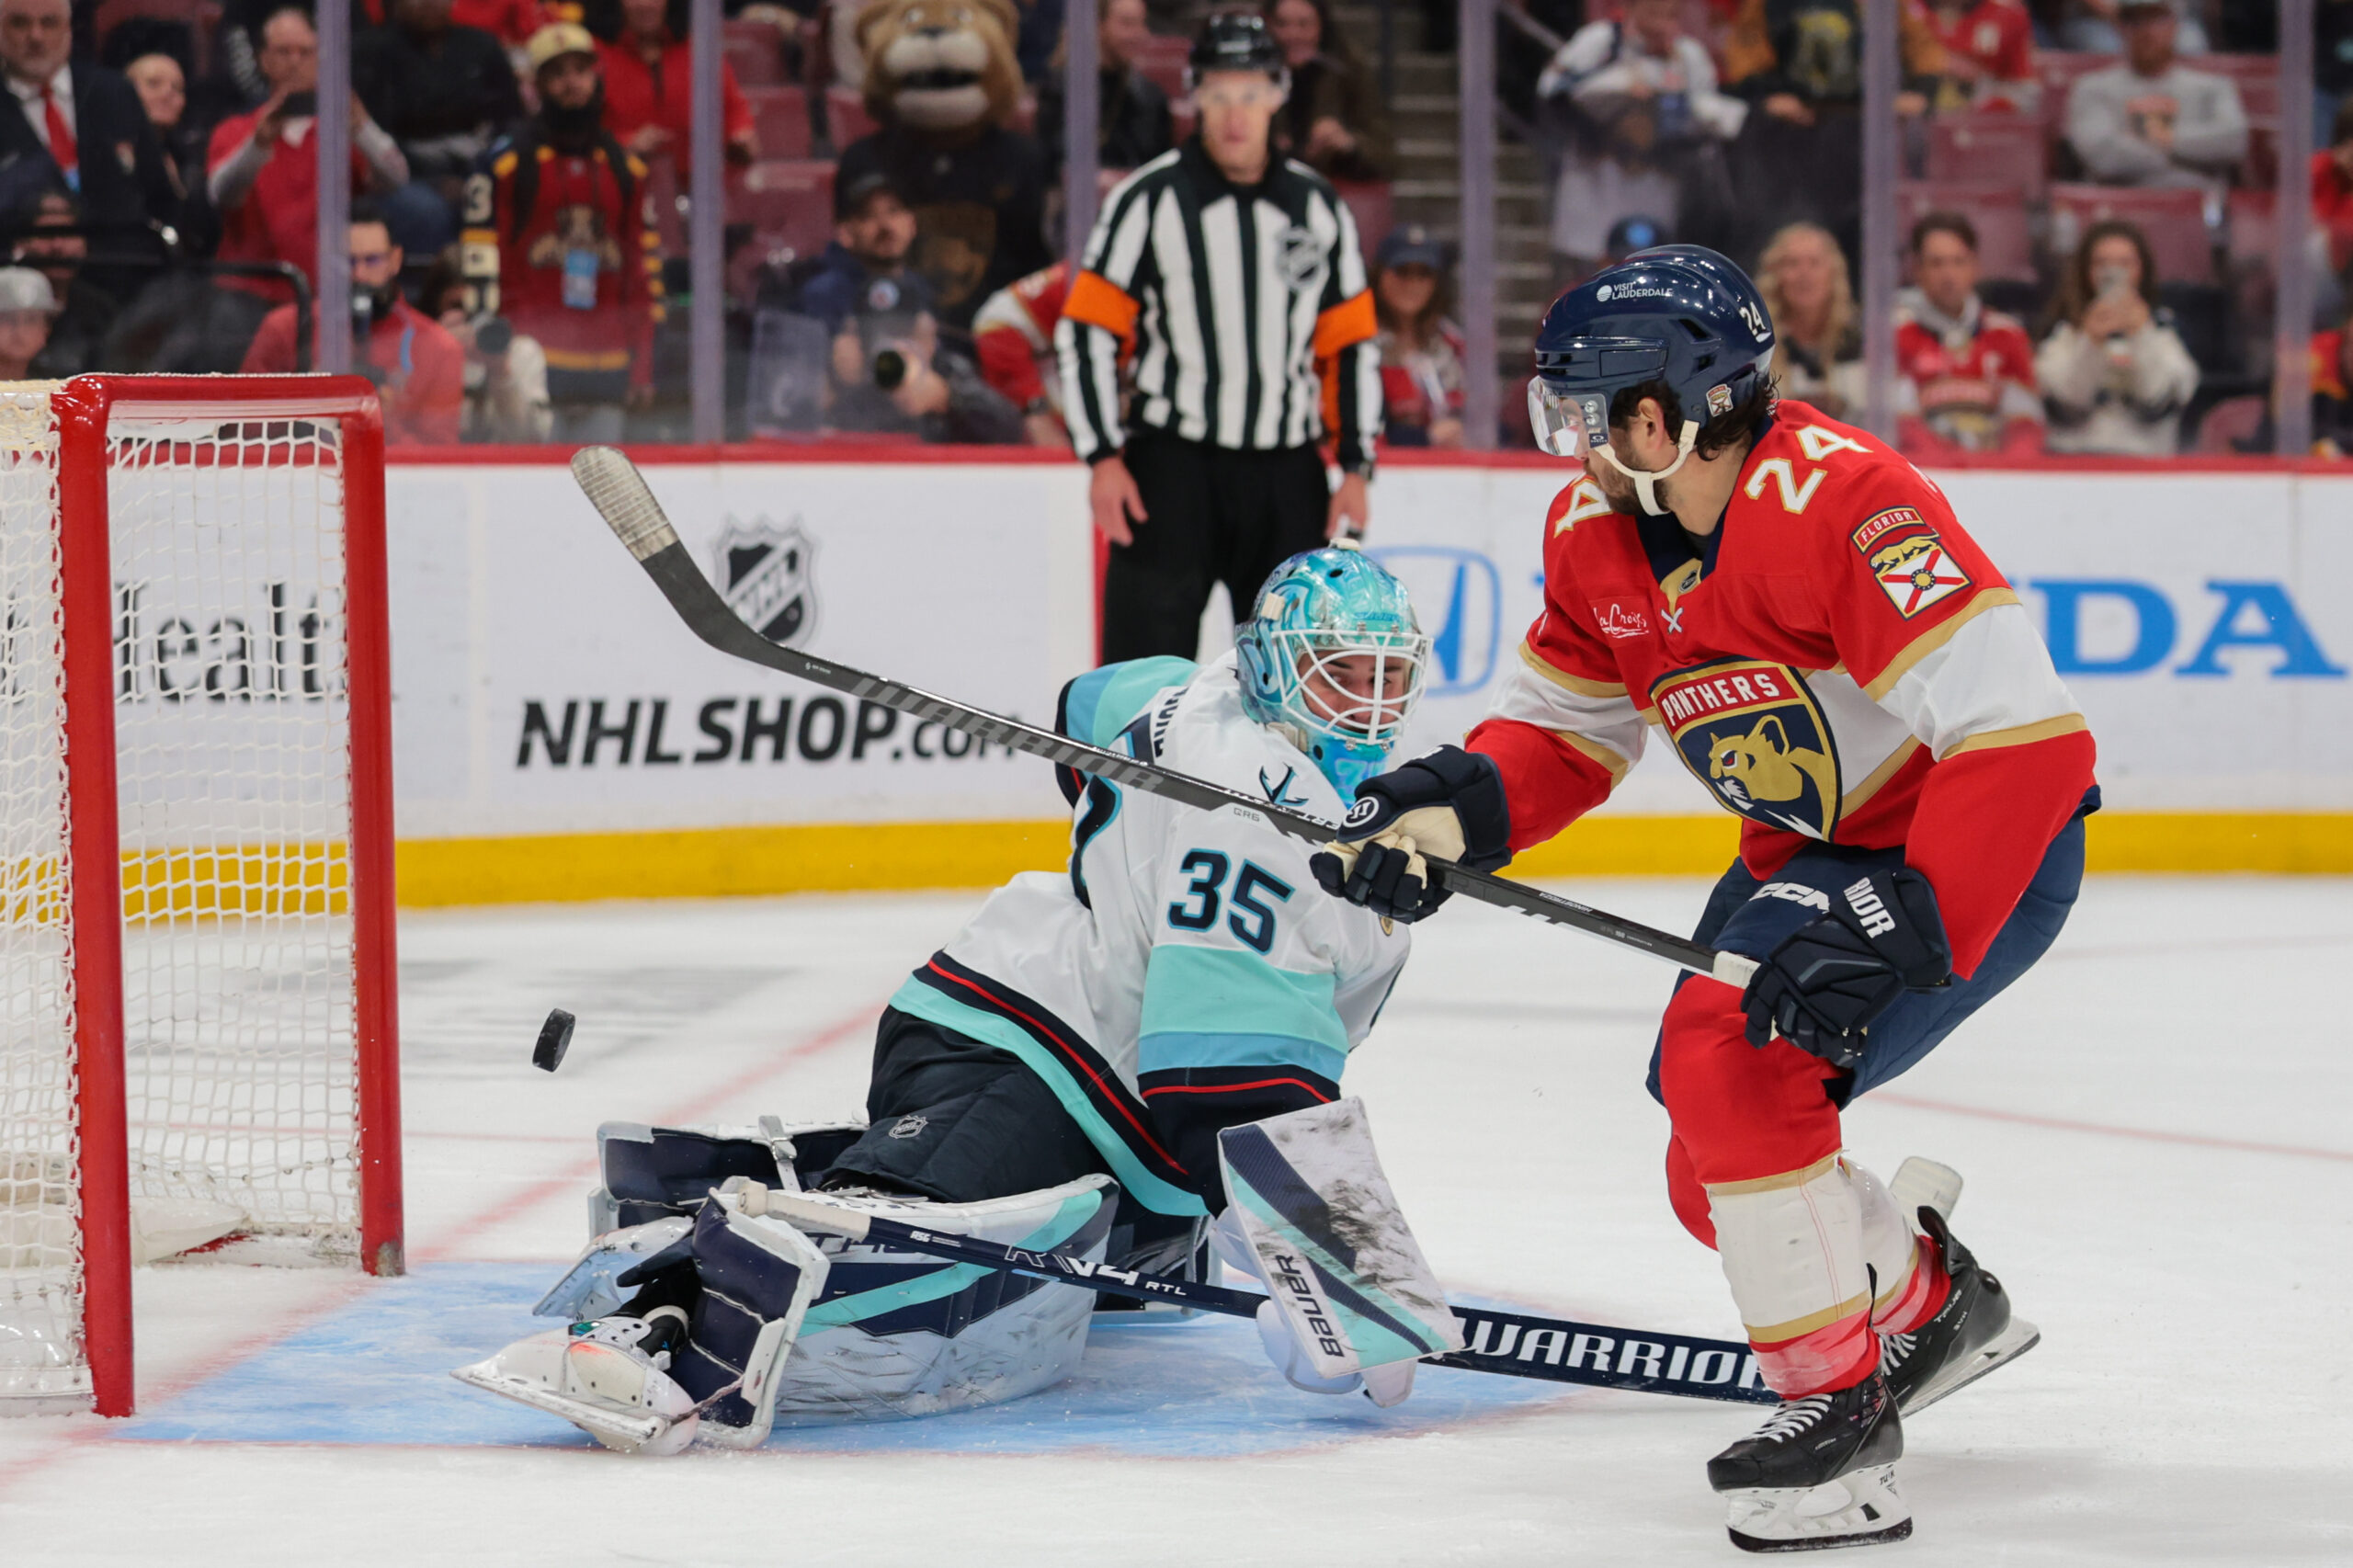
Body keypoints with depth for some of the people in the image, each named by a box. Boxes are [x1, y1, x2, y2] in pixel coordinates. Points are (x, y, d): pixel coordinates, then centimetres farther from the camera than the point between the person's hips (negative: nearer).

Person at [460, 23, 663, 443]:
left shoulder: (625, 167, 16)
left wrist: (642, 362, 14)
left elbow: (644, 265, 19)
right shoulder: (506, 161, 0)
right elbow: (480, 253, -3)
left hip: (605, 358, 5)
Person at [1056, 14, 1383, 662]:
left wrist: (1355, 468, 5)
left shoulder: (1317, 207, 8)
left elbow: (1352, 345, 12)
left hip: (1288, 477, 4)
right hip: (1173, 468, -4)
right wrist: (1103, 456, -11)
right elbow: (1085, 332, -4)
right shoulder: (1150, 199, -4)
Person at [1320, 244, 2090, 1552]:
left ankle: (1843, 1416, -14)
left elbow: (2024, 734, -35)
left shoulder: (1837, 503, -31)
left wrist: (1898, 930, -38)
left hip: (1988, 852, -9)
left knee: (1729, 1056, -25)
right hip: (1812, 850, 9)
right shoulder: (1598, 532, -3)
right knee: (1713, 1158, 11)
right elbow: (1567, 731, 9)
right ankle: (1931, 1304, 38)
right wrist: (1450, 811, -12)